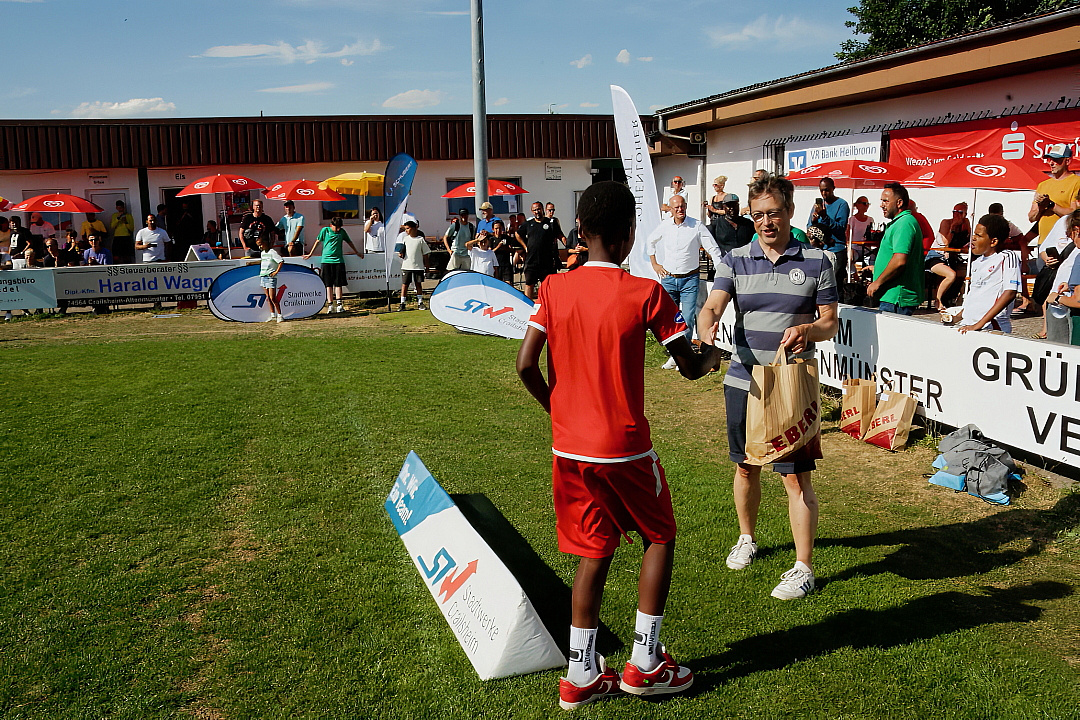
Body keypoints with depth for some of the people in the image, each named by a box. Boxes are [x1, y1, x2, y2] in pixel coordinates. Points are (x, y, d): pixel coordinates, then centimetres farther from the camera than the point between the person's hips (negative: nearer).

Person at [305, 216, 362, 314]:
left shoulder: (342, 232, 7)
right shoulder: (325, 230, 2)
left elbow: (349, 242, 22)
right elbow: (318, 242, 12)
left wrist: (357, 252, 32)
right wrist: (310, 254, 18)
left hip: (338, 261, 1)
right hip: (326, 261, -1)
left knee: (338, 284, 1)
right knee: (328, 284, -1)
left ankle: (339, 305, 2)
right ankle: (330, 305, 0)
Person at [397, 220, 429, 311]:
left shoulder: (421, 239, -1)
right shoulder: (405, 239, 6)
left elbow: (425, 253, 4)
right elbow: (402, 250, 14)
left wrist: (426, 264, 2)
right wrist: (400, 253, -8)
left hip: (418, 266, -1)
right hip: (406, 265, 2)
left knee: (418, 284, 6)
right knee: (404, 284, 1)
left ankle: (420, 302, 14)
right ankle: (402, 303, 5)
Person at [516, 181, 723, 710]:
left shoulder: (554, 289, -2)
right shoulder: (646, 294, -11)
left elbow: (525, 365, -7)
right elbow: (689, 368, -5)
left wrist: (558, 408, 10)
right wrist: (713, 356, 18)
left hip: (569, 447, 4)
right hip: (625, 447, -4)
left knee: (594, 553, 15)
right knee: (660, 537, 18)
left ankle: (581, 676, 21)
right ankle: (644, 663, 21)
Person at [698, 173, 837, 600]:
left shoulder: (816, 262, -1)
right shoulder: (735, 260, 2)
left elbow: (830, 322, 2)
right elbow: (711, 307, -10)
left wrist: (807, 330, -21)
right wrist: (708, 330, -33)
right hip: (743, 381, 3)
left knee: (797, 477, -2)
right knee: (746, 467, 17)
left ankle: (803, 567, 12)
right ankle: (747, 538, 40)